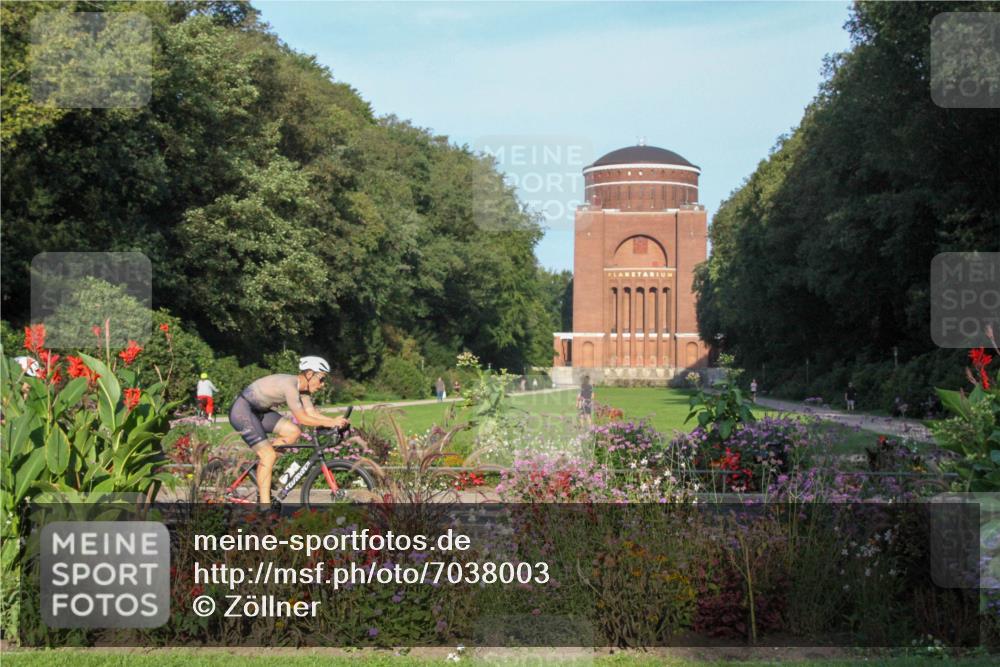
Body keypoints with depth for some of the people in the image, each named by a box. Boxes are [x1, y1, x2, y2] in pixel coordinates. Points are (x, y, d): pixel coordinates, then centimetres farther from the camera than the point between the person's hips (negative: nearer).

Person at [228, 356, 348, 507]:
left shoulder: (302, 388, 3)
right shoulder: (289, 385, -25)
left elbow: (312, 413, -1)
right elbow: (301, 418, -28)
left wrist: (335, 420, -15)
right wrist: (329, 423, -25)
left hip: (258, 411, 9)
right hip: (242, 411, -9)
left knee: (293, 432, -2)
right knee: (268, 455, -15)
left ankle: (263, 468, 8)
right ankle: (264, 503, -10)